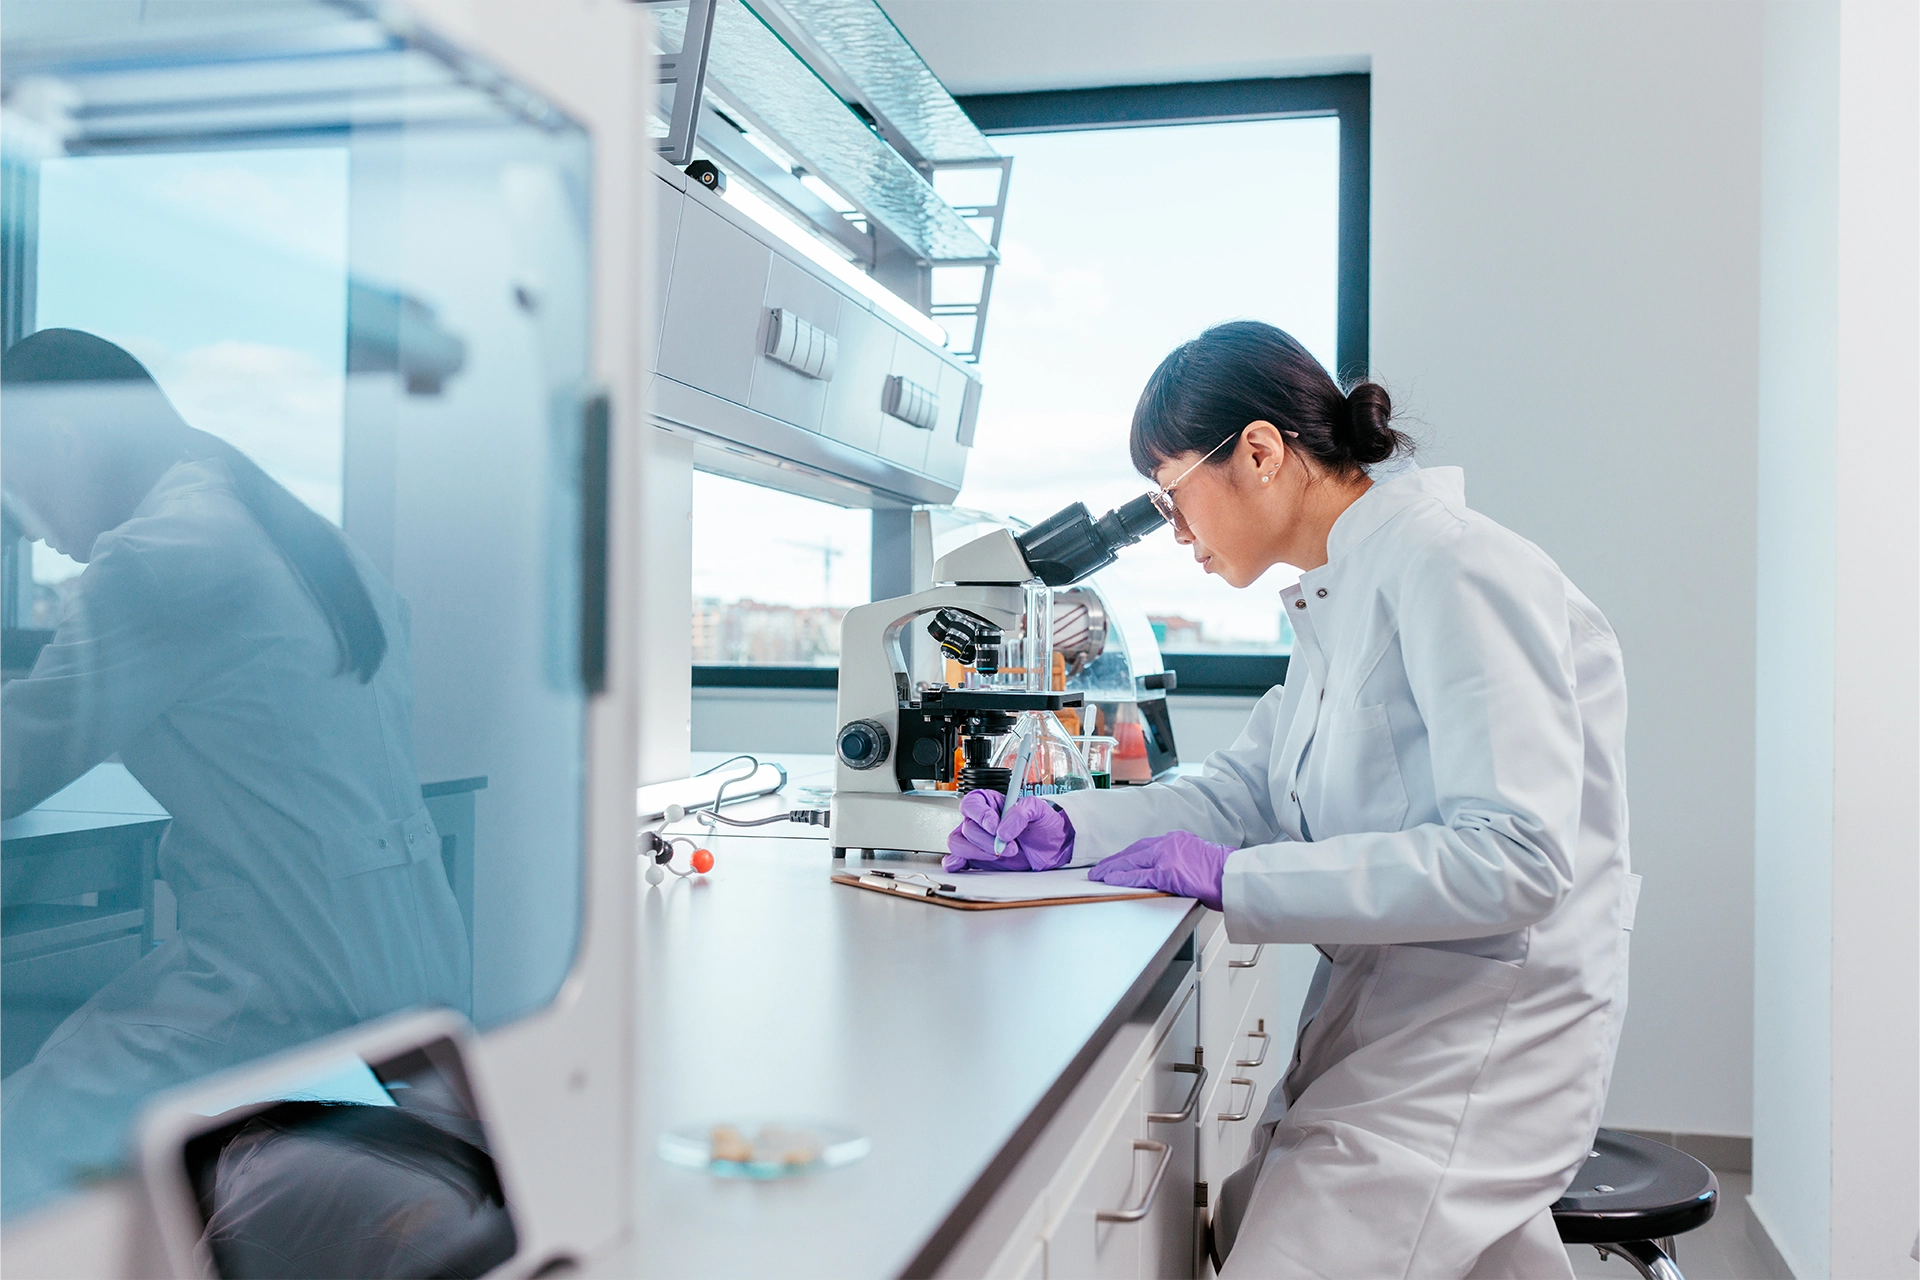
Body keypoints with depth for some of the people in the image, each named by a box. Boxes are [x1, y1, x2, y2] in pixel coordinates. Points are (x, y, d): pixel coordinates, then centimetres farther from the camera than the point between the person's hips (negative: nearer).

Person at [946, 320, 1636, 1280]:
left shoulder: (1453, 572, -19)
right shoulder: (1337, 594, 11)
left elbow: (1517, 858, -26)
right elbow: (1249, 788, 13)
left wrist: (1235, 878, -25)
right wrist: (1066, 829, -1)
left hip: (1483, 1033, -9)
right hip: (1378, 1003, 9)